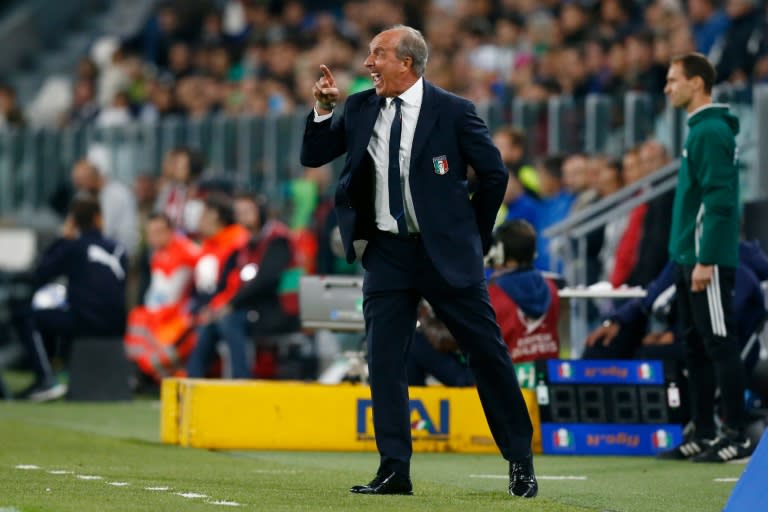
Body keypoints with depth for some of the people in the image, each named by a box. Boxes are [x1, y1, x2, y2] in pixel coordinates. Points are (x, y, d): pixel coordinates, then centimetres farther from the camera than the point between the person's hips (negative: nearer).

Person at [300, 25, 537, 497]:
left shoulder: (452, 111, -7)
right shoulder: (360, 109, 6)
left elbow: (494, 174, -1)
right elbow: (313, 157, 8)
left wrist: (473, 235, 4)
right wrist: (323, 110, -8)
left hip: (446, 253, -4)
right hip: (386, 251, 4)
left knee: (488, 352, 2)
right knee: (384, 361, -2)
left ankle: (521, 460, 13)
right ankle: (394, 470, 2)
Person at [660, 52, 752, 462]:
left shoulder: (712, 132, -14)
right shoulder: (700, 130, 17)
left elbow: (719, 200, -20)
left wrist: (705, 260, -22)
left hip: (708, 261, -10)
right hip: (689, 259, 10)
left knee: (720, 346, -7)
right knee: (697, 348, 12)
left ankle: (736, 436, -5)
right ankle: (703, 433, 16)